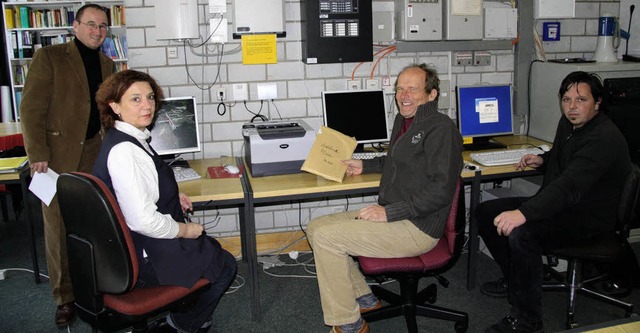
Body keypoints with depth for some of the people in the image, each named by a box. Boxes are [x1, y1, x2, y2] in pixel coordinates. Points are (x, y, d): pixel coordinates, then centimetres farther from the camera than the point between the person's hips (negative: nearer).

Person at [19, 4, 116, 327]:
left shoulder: (107, 64, 14)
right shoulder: (48, 57, -3)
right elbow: (31, 109, -7)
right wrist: (37, 153, -14)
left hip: (96, 157, 4)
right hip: (58, 156, -4)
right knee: (59, 227, 2)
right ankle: (65, 297, 13)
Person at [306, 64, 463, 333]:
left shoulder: (441, 129, -15)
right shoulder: (404, 121, 15)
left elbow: (441, 189, -23)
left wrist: (389, 212, -24)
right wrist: (364, 165, 24)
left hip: (416, 228, -10)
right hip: (391, 215, 10)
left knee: (325, 237, -18)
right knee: (316, 227, 5)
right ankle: (364, 299, 13)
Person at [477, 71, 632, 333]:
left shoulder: (604, 139, -25)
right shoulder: (569, 123, 5)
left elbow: (569, 187, -39)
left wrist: (523, 213, -50)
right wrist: (542, 159, 5)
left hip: (587, 220, -10)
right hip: (560, 204, 10)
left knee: (521, 233, -35)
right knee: (486, 211, 2)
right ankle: (514, 279, 19)